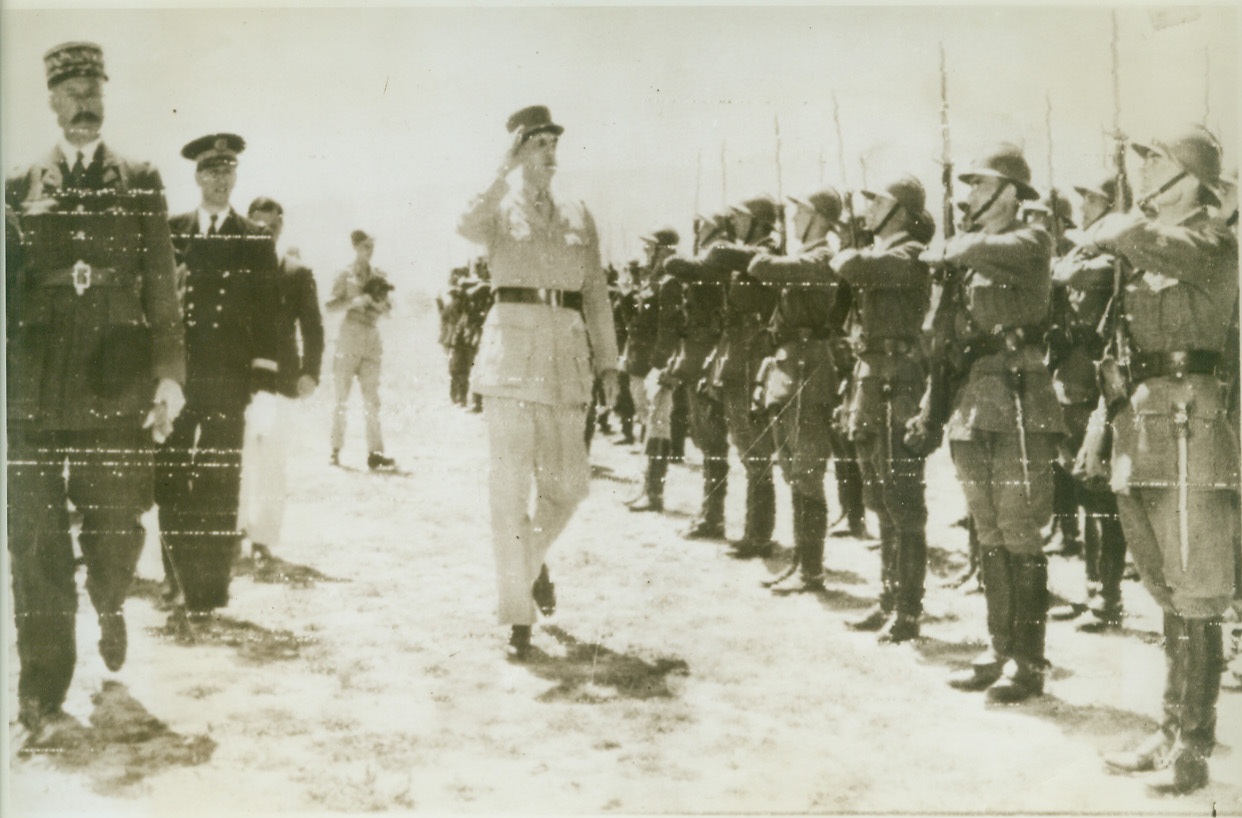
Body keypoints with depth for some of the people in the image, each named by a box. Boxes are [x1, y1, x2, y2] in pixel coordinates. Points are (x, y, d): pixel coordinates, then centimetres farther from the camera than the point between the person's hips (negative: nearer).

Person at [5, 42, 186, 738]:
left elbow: (162, 286, 1)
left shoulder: (141, 184, 8)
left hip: (117, 387, 0)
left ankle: (110, 607, 41)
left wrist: (170, 371, -7)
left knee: (118, 529, 7)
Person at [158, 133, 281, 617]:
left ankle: (207, 596, 4)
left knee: (219, 492, -2)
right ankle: (180, 586, 15)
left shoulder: (255, 241, 9)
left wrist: (264, 390, -4)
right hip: (174, 377, 1)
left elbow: (268, 319, 4)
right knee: (170, 484, -1)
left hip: (229, 382, -1)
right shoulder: (170, 234, 12)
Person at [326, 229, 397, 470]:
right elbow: (330, 305, -4)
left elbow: (388, 309, 15)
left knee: (372, 399, -2)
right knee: (342, 398, 1)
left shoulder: (380, 276, 11)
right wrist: (354, 302, -18)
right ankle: (336, 450, 9)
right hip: (349, 339, -3)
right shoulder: (345, 276, 2)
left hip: (372, 341, 3)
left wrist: (381, 303, -6)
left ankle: (375, 453, -6)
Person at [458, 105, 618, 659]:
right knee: (510, 485, -5)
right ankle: (518, 615, 2)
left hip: (566, 357, 4)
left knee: (568, 483, 5)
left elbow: (595, 294, 14)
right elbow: (467, 227, -20)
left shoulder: (578, 217, 15)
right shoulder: (499, 212, 5)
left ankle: (531, 559, 36)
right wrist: (503, 171, -18)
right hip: (512, 349, -3)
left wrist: (607, 360, 8)